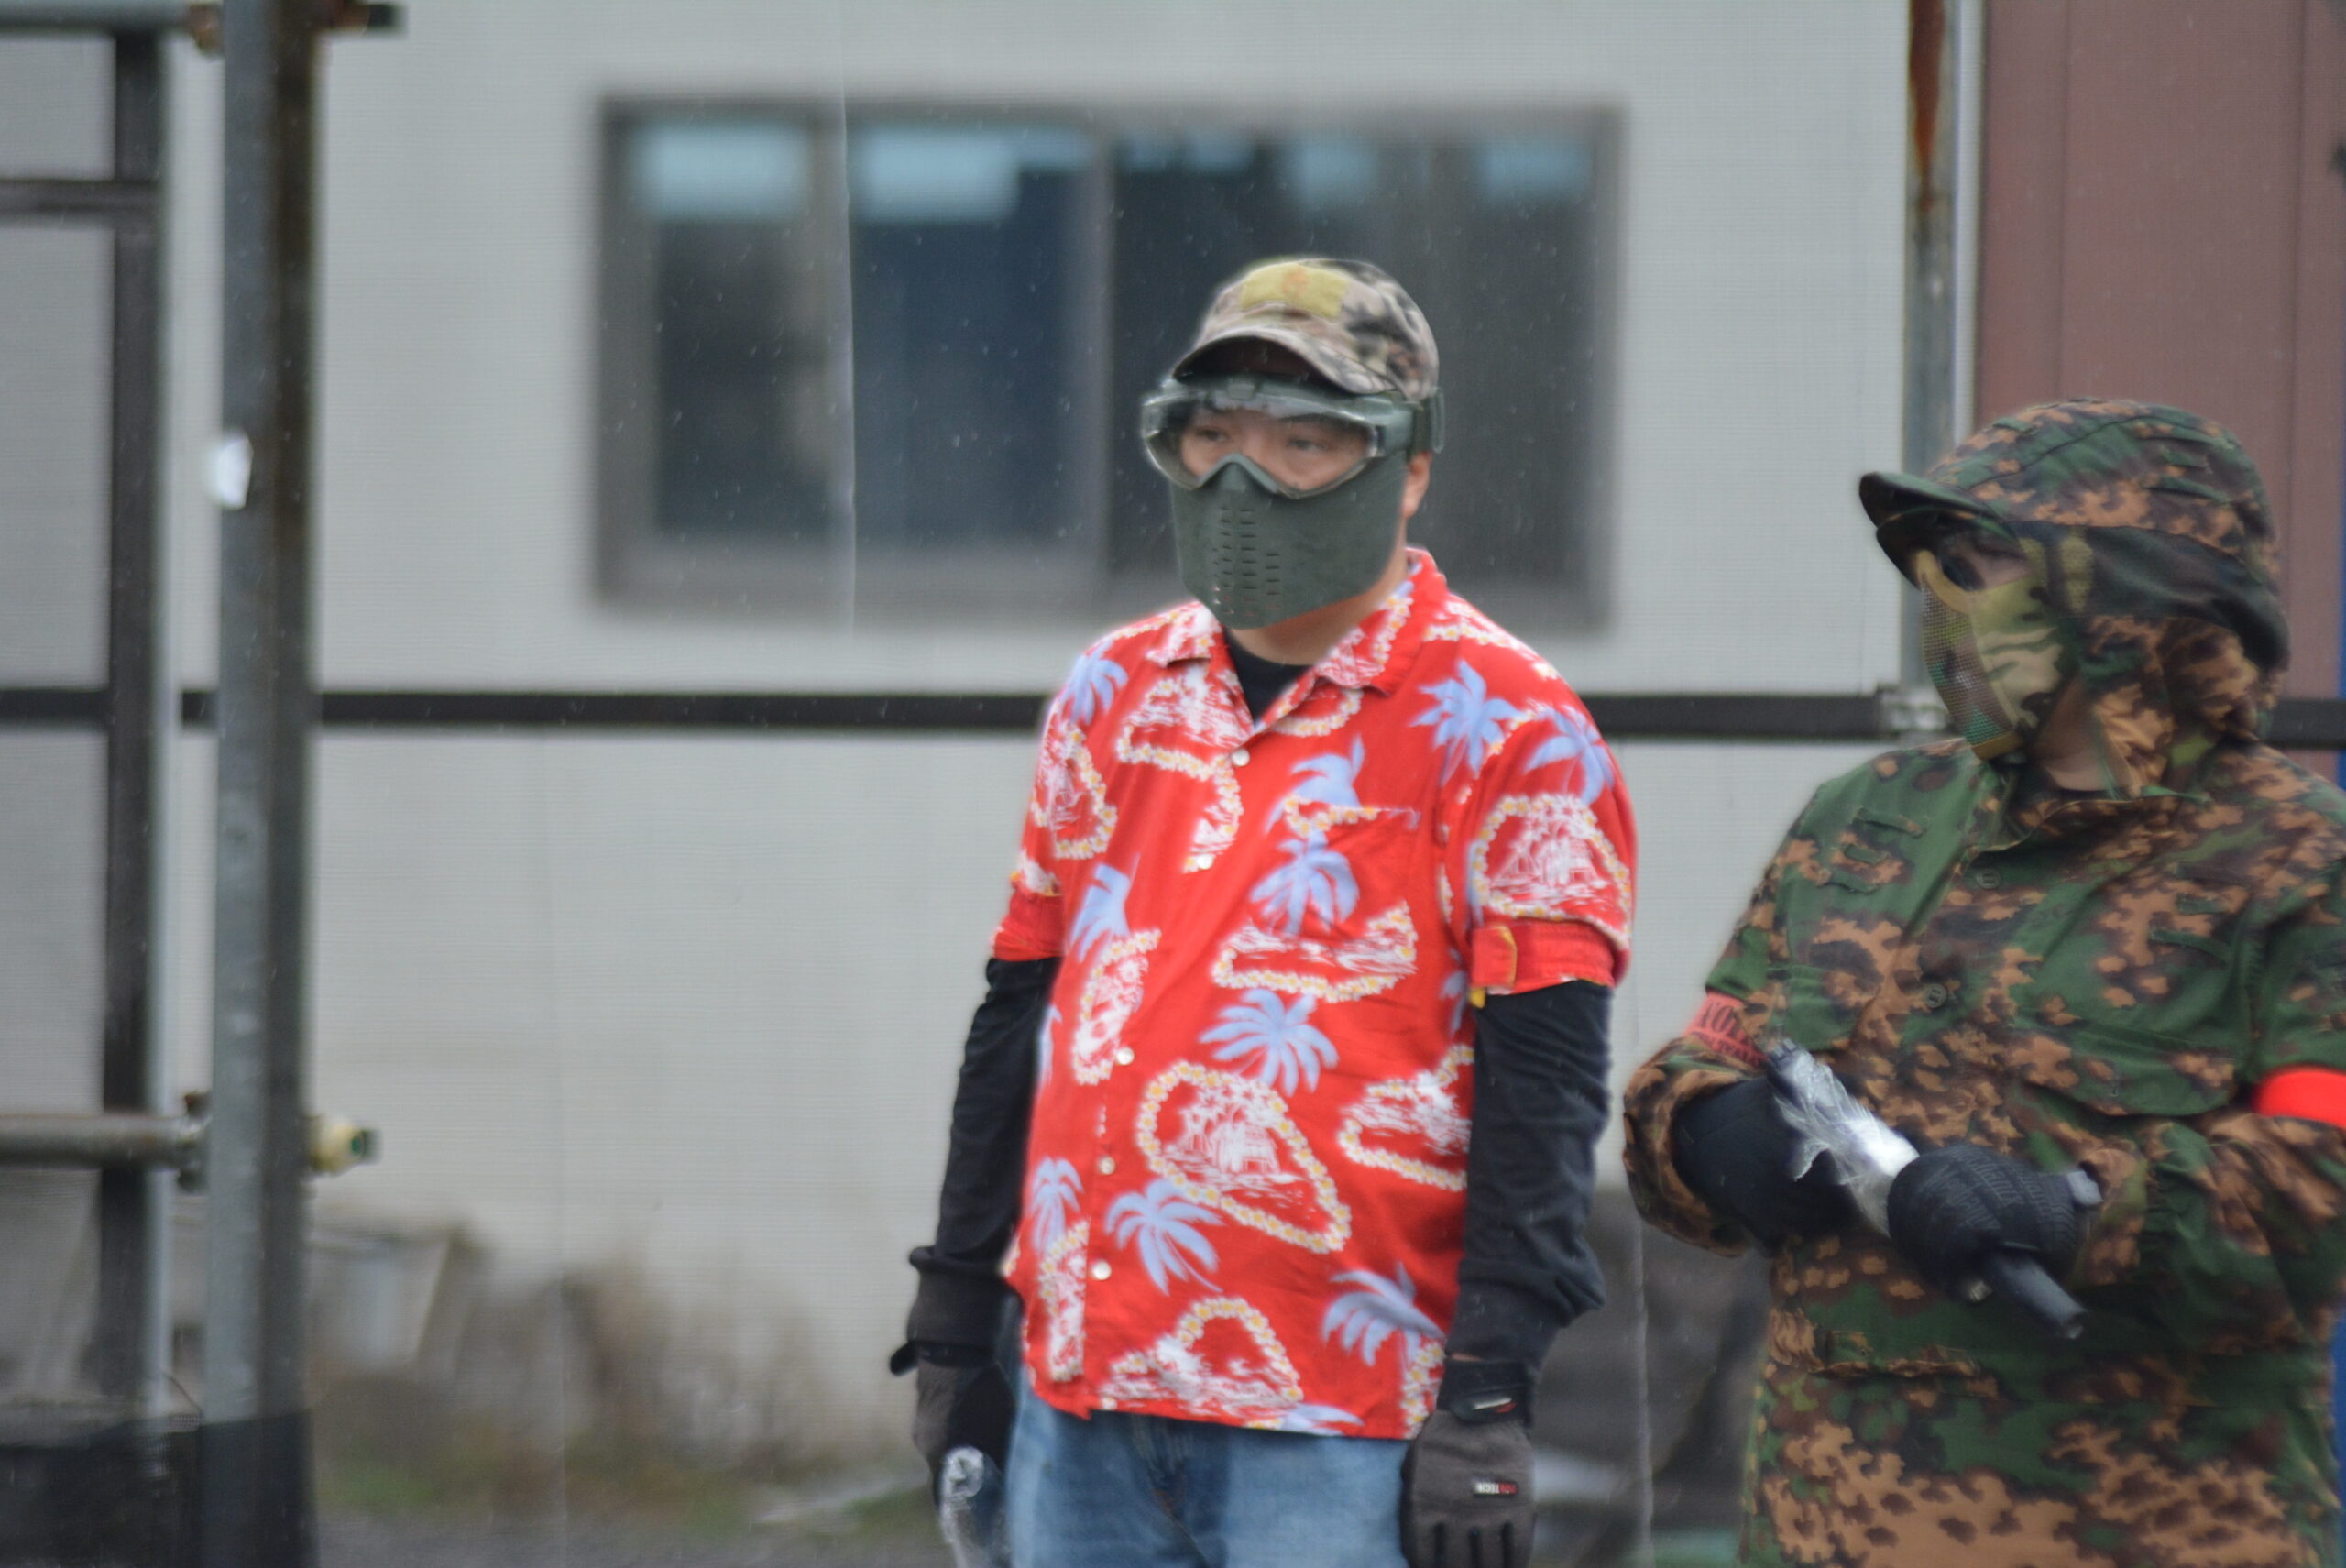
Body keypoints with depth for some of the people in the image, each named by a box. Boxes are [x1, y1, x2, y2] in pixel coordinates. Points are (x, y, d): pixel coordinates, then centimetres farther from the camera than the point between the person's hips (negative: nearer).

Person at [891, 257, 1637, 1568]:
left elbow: (1541, 1088, -9)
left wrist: (1488, 1399, -16)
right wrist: (954, 1328, 18)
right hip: (1080, 1406, 6)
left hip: (1339, 1428, -6)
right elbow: (1021, 1020, 20)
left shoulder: (1503, 727, -4)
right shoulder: (1116, 697, 14)